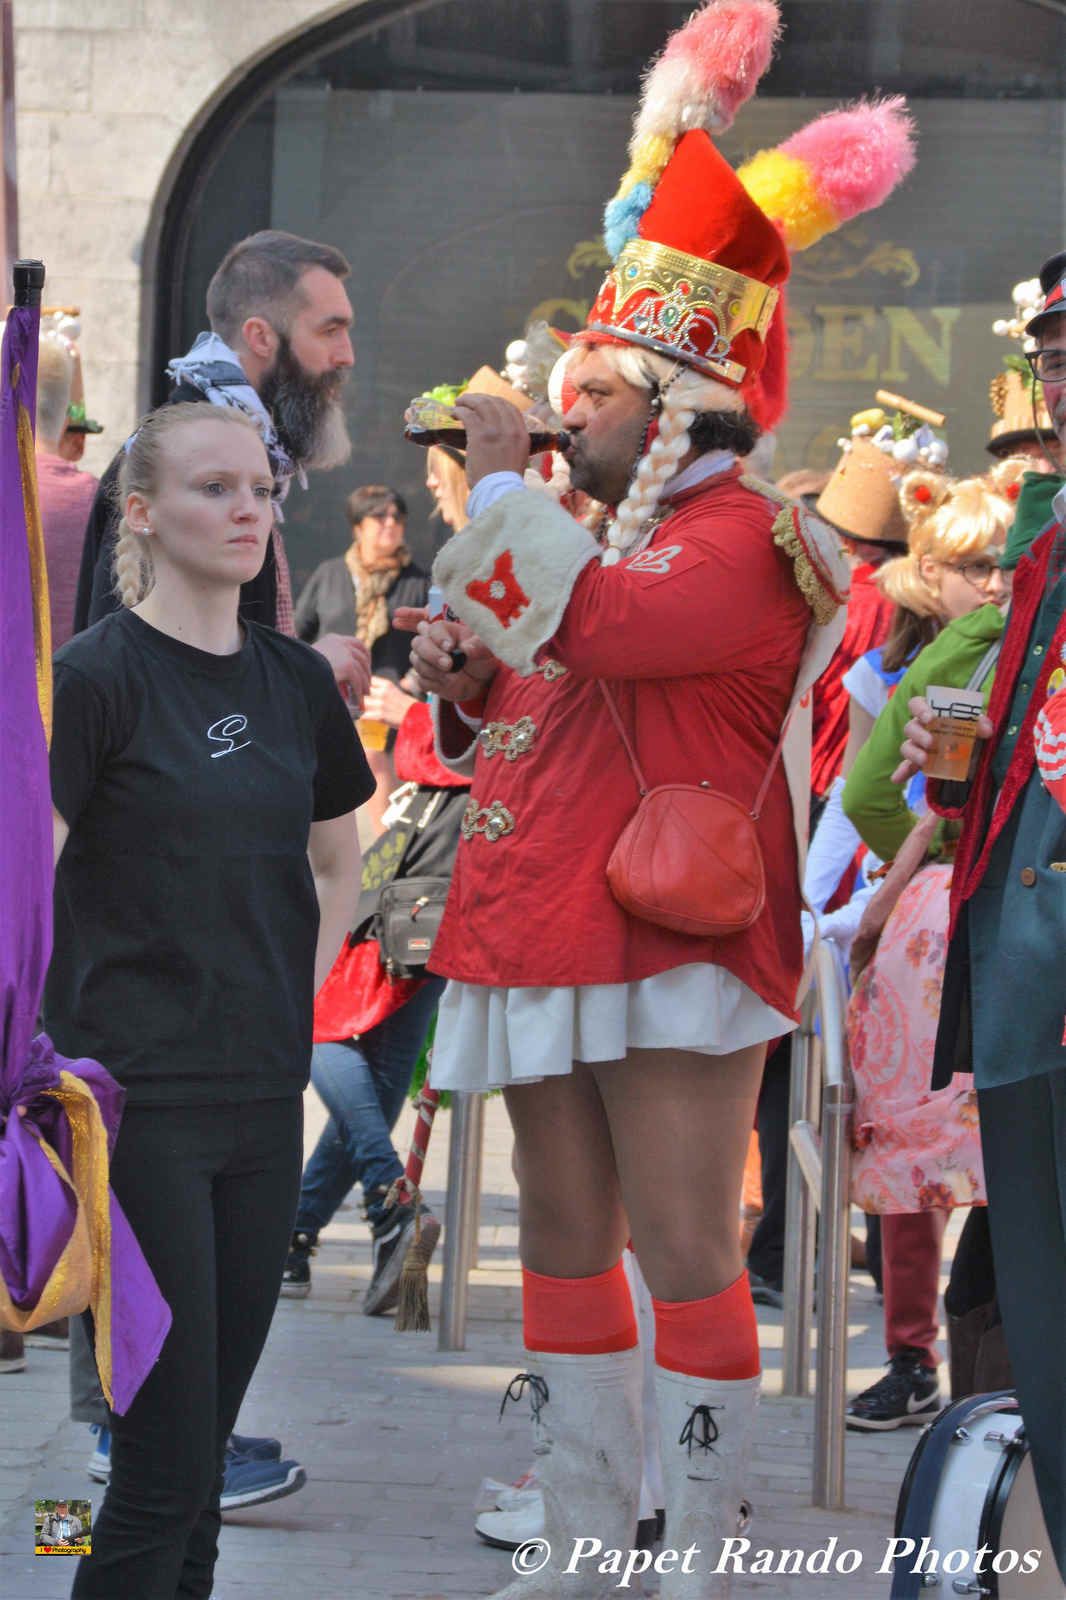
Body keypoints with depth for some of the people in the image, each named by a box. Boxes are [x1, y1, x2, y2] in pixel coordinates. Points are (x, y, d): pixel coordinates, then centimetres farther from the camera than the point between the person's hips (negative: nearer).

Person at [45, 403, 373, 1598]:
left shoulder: (295, 679, 9)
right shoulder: (94, 676, -10)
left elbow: (336, 865, 24)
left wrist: (295, 1004, 13)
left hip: (263, 1103, 6)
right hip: (141, 1106, -6)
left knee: (205, 1454, 11)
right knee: (164, 1468, -6)